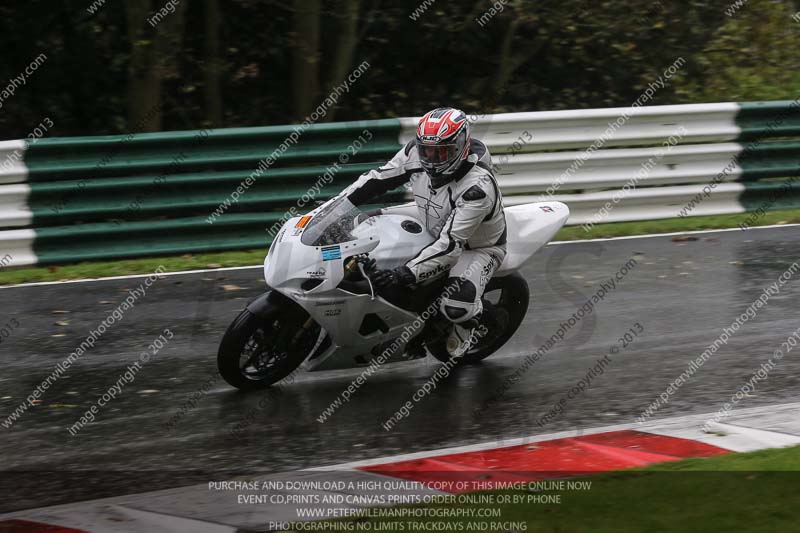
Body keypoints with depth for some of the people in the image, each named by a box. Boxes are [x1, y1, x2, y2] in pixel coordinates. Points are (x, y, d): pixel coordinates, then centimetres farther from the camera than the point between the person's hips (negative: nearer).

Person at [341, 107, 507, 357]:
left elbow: (450, 244, -40)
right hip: (433, 224, 7)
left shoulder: (478, 187, -39)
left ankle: (473, 319, 8)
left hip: (477, 246, -7)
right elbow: (380, 178, -6)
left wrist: (405, 274, -46)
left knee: (456, 307, -29)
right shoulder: (416, 152, -21)